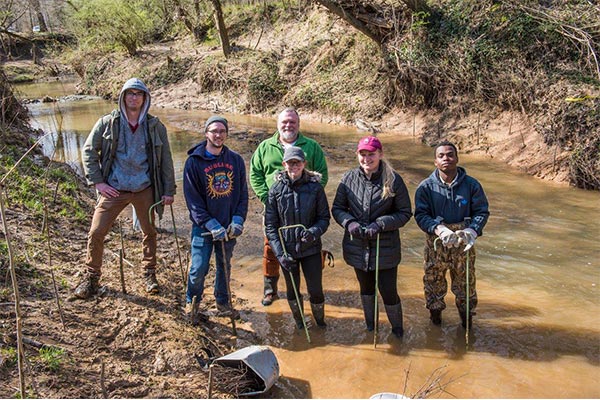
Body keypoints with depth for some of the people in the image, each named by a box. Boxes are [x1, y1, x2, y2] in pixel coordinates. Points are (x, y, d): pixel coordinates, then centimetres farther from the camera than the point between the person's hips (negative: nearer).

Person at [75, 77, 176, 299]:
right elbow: (89, 151, 3)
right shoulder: (107, 123, -3)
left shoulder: (155, 126, 0)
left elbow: (166, 160, 5)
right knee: (96, 233, -2)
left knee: (149, 232, 12)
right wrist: (97, 181, -5)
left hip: (145, 190, 1)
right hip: (114, 190, -1)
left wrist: (168, 190, 2)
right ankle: (91, 275, 19)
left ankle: (149, 273, 33)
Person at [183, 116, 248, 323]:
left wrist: (238, 220, -7)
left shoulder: (236, 160, 2)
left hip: (229, 226, 3)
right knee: (199, 268, -2)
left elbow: (243, 193, 6)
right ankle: (191, 302, 24)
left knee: (225, 266, 15)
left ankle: (223, 302, 35)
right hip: (203, 226, -3)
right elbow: (192, 199, -10)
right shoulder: (194, 161, -8)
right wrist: (211, 224, -17)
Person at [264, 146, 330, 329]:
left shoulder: (315, 187, -7)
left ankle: (320, 322, 34)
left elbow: (324, 217, 0)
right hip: (287, 250, 1)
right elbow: (270, 225, -4)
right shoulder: (276, 189, -6)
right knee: (292, 290, 15)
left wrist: (314, 232, -21)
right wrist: (280, 253, -12)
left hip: (311, 248, -1)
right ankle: (299, 324, 39)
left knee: (315, 290, 6)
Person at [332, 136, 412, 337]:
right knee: (366, 288, 21)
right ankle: (370, 326, 43)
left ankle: (397, 329, 29)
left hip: (385, 247, -3)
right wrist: (349, 223, -16)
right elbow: (337, 208, 4)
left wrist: (380, 224, -20)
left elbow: (405, 213, -6)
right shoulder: (349, 178, -4)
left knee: (388, 291, 2)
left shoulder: (393, 180, -11)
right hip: (357, 246, 3)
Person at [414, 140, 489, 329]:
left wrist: (472, 231, -20)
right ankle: (435, 312, 37)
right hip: (436, 243, 0)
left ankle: (467, 314, 36)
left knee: (465, 281, 13)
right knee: (434, 281, 13)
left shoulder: (471, 184, -5)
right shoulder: (426, 187, -6)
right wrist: (439, 229, -27)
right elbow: (421, 214, -10)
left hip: (464, 243, 0)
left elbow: (481, 212, -1)